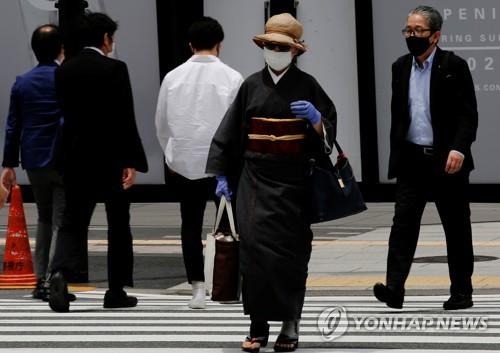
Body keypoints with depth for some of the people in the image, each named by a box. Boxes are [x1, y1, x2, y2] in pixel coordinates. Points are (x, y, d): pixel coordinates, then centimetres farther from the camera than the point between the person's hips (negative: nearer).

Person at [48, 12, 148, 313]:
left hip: (76, 158, 4)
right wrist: (133, 161, -13)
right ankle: (116, 291, 14)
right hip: (112, 160, -4)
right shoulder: (114, 69, -12)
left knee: (73, 222, 4)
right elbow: (125, 119, -15)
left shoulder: (65, 71, 4)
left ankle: (61, 273, -22)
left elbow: (66, 115, 11)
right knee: (118, 226, 9)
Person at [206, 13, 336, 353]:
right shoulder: (252, 85, 7)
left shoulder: (307, 86, 2)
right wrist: (222, 175, 7)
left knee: (290, 252, 0)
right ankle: (259, 325, -5)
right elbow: (230, 133, 10)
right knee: (255, 245, -10)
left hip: (293, 179, -1)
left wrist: (315, 118, -18)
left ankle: (290, 324, 11)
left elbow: (327, 131, 4)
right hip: (255, 177, 1)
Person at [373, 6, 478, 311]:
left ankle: (461, 292, 13)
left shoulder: (454, 66, -6)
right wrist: (396, 154, 13)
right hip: (411, 160, 4)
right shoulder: (401, 67, 10)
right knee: (403, 224, -8)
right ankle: (394, 288, -16)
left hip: (447, 160, -4)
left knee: (456, 228, 5)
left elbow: (468, 114, -10)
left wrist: (459, 148, -22)